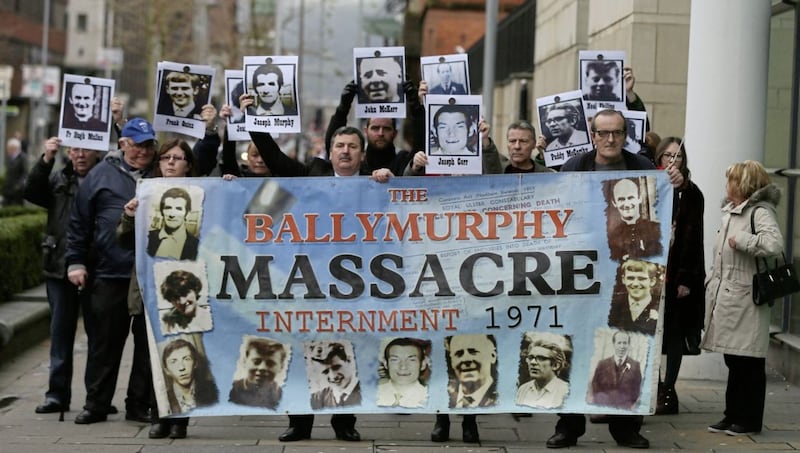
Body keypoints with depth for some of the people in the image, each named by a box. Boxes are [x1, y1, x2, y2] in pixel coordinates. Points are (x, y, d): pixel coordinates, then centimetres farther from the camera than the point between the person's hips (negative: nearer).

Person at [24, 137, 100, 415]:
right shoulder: (58, 179, 11)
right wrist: (46, 160, -14)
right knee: (60, 331, 8)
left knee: (97, 332, 3)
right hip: (60, 267, 3)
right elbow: (32, 192, -3)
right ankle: (58, 393, 14)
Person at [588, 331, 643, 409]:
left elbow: (637, 392, 6)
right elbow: (594, 389, 7)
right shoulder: (602, 364, 6)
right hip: (602, 409, 1)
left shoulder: (635, 366, 2)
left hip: (625, 410, -1)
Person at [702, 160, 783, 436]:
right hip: (726, 300, 9)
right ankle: (733, 416, 21)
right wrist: (710, 285, 18)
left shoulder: (760, 212, -11)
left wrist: (741, 239, -20)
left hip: (746, 302, -9)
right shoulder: (730, 212, 17)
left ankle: (750, 420, 8)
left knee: (749, 364, 0)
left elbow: (774, 243, -30)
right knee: (733, 362, 14)